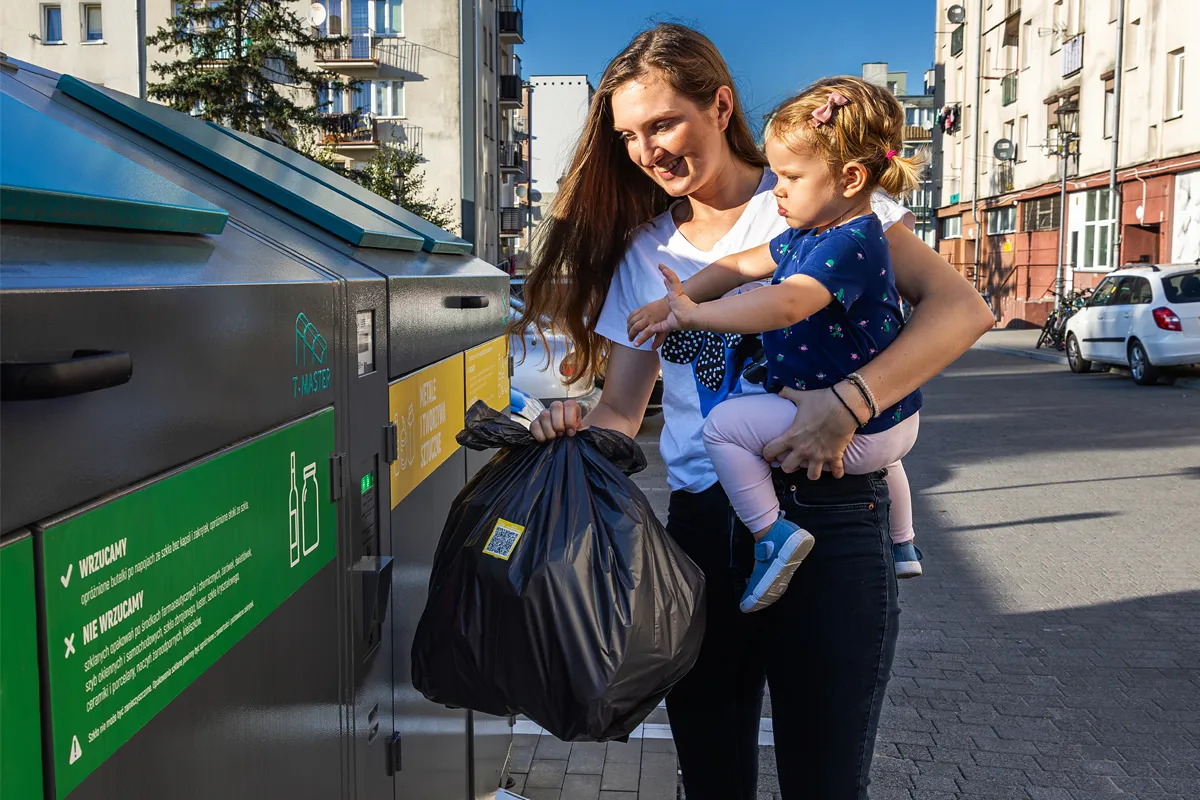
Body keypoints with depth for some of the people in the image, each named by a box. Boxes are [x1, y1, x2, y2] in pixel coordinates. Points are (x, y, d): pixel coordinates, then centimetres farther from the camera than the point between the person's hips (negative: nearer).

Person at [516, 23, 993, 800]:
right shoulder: (642, 252, 13)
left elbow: (961, 307, -11)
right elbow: (622, 409, 10)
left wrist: (848, 402, -26)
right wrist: (577, 428, -13)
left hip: (826, 516, -4)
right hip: (701, 527, 4)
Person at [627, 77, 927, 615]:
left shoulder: (848, 244, -27)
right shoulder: (806, 234, 6)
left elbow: (784, 304, -42)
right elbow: (740, 267, 9)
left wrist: (693, 316, -37)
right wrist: (676, 300, -2)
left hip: (856, 433, -11)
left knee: (725, 426, -11)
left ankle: (772, 535, -9)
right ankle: (901, 547, 61)